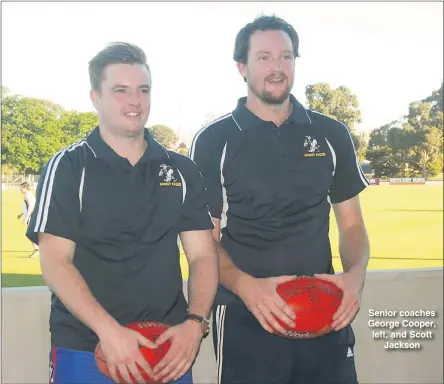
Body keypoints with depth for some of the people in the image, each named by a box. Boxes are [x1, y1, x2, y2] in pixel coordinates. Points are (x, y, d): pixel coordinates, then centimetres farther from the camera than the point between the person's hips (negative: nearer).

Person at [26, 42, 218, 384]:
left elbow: (202, 255, 3)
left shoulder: (182, 171, 6)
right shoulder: (68, 167, -3)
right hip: (85, 351, -2)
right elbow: (55, 262, -10)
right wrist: (109, 330, -21)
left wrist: (195, 322, -13)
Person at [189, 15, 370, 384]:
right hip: (246, 318, -2)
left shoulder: (332, 135, 4)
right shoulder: (213, 141, -3)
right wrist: (246, 286, -21)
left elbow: (351, 224, 9)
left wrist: (355, 275, -11)